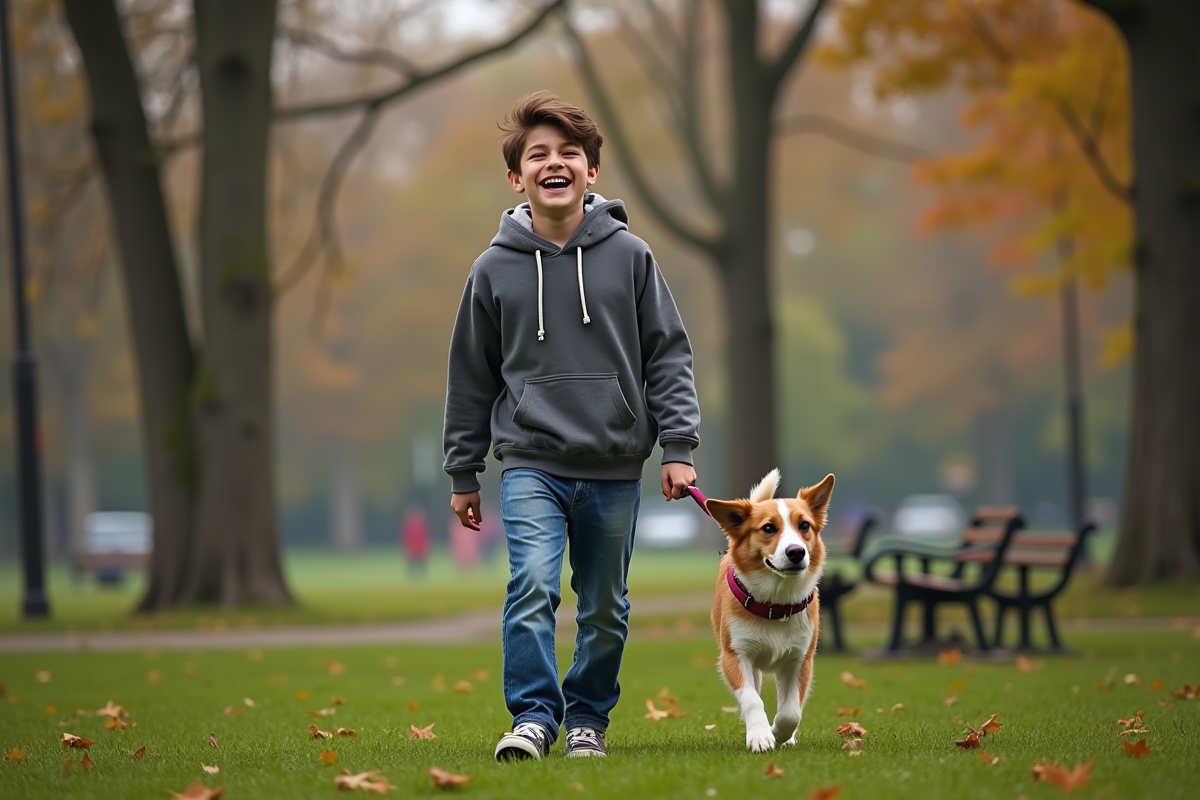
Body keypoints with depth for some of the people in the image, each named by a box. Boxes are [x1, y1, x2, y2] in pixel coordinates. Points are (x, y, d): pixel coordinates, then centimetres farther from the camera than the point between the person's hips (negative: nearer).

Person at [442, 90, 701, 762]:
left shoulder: (629, 255, 1)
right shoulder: (495, 269, 2)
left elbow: (668, 355, 4)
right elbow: (473, 376, 9)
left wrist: (679, 445, -3)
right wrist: (463, 473, 11)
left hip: (615, 467, 1)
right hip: (530, 461, -1)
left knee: (606, 608, 9)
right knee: (533, 584, -20)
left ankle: (588, 718, 26)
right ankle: (534, 717, -12)